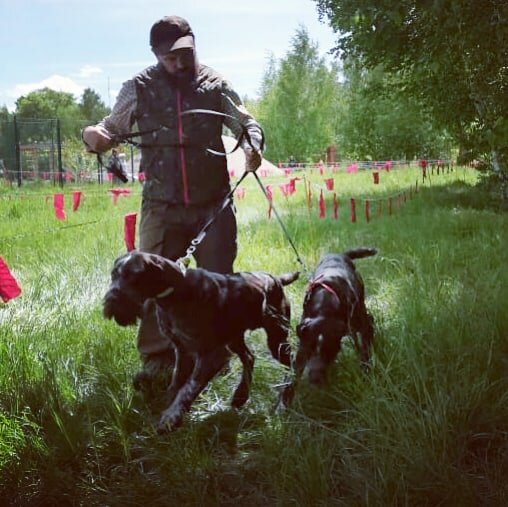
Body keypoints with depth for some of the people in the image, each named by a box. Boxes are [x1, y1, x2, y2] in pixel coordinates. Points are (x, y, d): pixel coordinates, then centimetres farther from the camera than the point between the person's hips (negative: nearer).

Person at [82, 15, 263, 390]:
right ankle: (156, 357, 11)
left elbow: (248, 123, 9)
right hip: (162, 205, 0)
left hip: (213, 203, 1)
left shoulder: (215, 84, 2)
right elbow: (113, 130, 8)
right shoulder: (139, 88, 1)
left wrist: (253, 144, -14)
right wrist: (94, 136, -16)